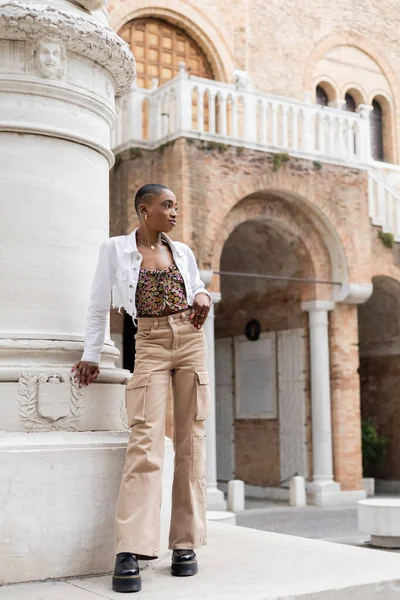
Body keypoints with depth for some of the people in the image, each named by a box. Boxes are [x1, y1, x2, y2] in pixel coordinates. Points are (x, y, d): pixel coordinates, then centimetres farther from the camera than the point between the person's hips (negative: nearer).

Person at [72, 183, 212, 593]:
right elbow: (98, 306, 7)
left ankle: (185, 544, 4)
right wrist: (91, 355, 4)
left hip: (190, 340, 4)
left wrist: (202, 298, 2)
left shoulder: (183, 252, 13)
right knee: (145, 440, -17)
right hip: (150, 345, -4)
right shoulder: (115, 249, 3)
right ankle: (130, 552, -18)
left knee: (190, 439, -1)